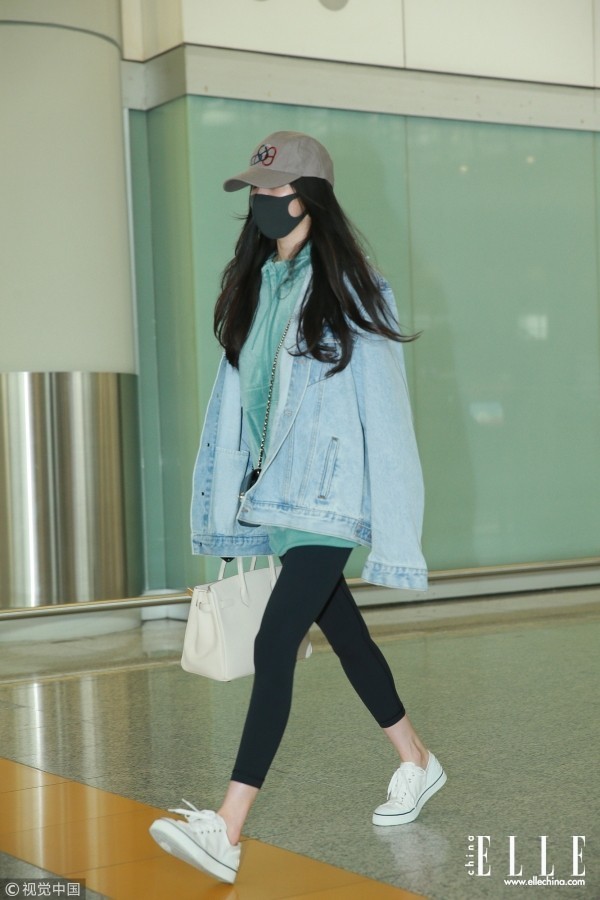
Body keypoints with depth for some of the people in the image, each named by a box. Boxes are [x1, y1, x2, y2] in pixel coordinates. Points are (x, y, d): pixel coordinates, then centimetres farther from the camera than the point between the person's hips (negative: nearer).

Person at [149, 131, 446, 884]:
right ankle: (416, 762, 37)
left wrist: (393, 532, -13)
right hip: (273, 491, 7)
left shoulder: (352, 294, -8)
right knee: (343, 632, 18)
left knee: (274, 645, -15)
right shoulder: (253, 288, 10)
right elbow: (235, 395, 12)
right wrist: (222, 505, 10)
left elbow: (384, 412, -10)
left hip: (329, 496, -7)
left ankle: (226, 831, -18)